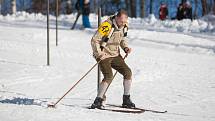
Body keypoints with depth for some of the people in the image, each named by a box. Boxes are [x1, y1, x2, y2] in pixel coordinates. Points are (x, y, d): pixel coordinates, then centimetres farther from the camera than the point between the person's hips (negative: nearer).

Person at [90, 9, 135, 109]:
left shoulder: (124, 26, -1)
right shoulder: (107, 26, -23)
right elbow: (94, 41, -18)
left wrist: (125, 47, 0)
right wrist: (99, 54, -24)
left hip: (115, 55, 7)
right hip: (104, 55, -7)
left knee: (128, 72, -3)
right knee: (109, 76, -23)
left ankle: (126, 100, 7)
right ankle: (98, 101, -14)